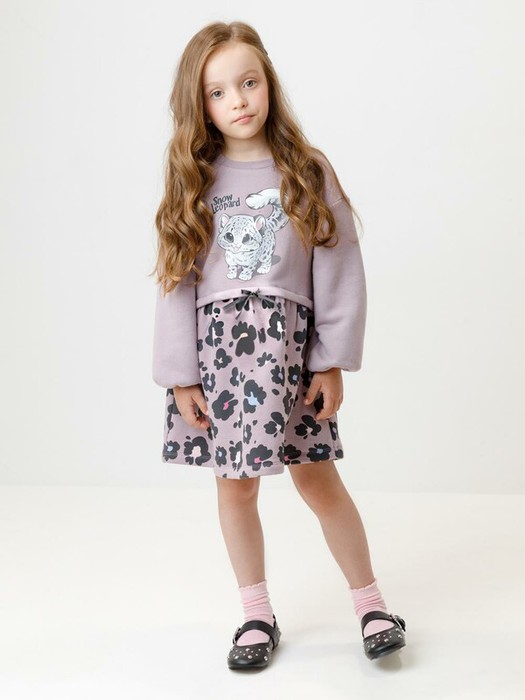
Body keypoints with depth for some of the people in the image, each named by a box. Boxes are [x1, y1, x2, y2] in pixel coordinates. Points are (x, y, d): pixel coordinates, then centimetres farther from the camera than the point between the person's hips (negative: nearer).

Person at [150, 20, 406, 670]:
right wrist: (180, 375, -2)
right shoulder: (193, 180, 6)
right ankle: (257, 613, 24)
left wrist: (334, 364, -4)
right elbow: (176, 280, 3)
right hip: (215, 343, 2)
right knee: (235, 484, 7)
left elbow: (339, 269, 0)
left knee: (316, 477, 2)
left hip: (287, 342, -2)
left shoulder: (307, 170, 2)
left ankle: (369, 601, 20)